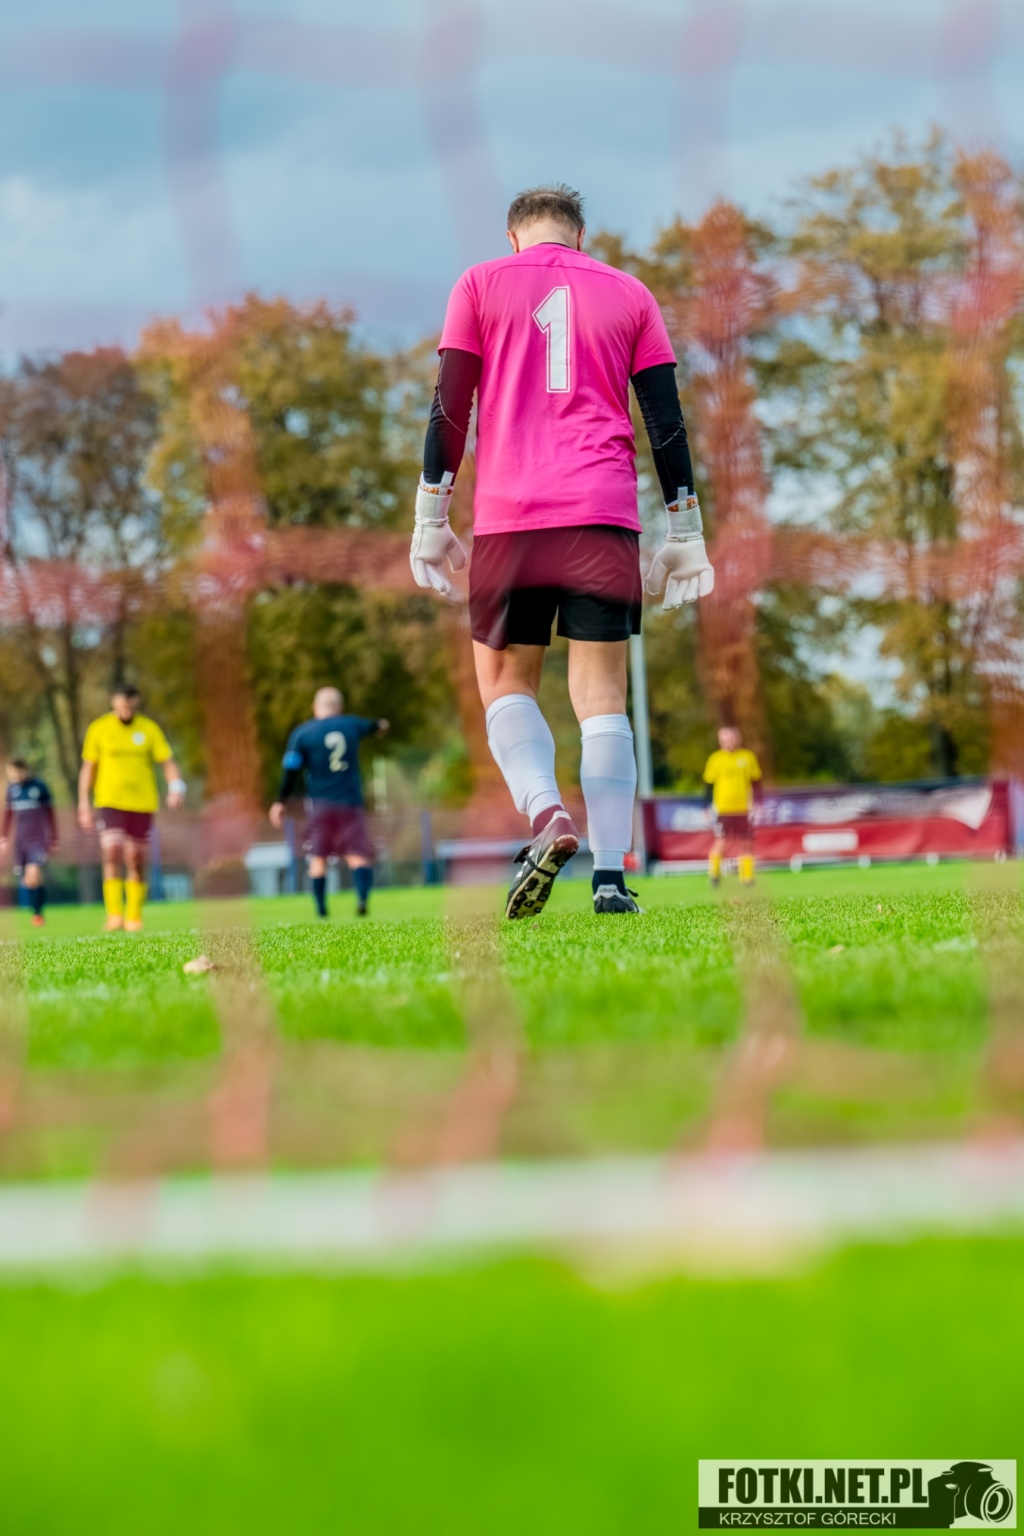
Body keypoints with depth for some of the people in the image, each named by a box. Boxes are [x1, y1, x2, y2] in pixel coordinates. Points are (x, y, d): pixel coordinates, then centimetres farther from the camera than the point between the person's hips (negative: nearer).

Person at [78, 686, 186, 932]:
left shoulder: (149, 729, 4)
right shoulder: (99, 729, 3)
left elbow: (167, 762, 0)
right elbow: (88, 768, 7)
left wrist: (175, 787, -18)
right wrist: (84, 804, 3)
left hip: (142, 804, 1)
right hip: (109, 802, -1)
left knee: (135, 861, 3)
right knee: (112, 853, -19)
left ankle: (134, 917, 12)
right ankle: (114, 914, -18)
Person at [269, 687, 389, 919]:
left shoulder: (301, 734, -3)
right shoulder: (352, 724, 7)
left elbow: (291, 771, -6)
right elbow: (371, 727, 32)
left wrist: (280, 802, 2)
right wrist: (380, 726, 56)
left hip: (321, 804, -1)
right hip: (351, 802, 1)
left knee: (318, 857, 9)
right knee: (358, 856, -1)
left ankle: (320, 908, 4)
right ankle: (363, 896, -26)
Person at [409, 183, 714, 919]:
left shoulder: (481, 284, 11)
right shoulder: (629, 295, 14)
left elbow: (450, 408, 4)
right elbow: (666, 419, 10)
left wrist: (432, 519, 5)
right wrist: (685, 534, 12)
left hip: (510, 518, -1)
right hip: (605, 517, 1)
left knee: (505, 680, 12)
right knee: (602, 695, 2)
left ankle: (547, 816, -16)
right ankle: (611, 876, -10)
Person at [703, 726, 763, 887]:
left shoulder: (748, 757, 5)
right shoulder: (715, 759, 1)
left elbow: (756, 783, 11)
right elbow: (709, 784, 6)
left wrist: (756, 804, 4)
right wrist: (709, 807, 2)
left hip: (744, 809, 2)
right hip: (722, 809, -2)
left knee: (746, 843, 3)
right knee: (721, 842, -9)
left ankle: (747, 876, 12)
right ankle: (714, 872, 7)